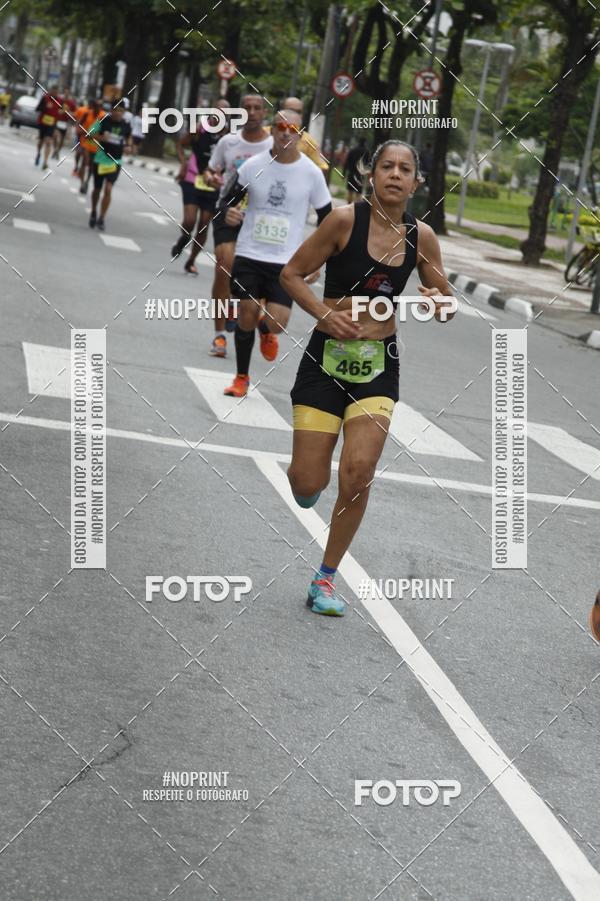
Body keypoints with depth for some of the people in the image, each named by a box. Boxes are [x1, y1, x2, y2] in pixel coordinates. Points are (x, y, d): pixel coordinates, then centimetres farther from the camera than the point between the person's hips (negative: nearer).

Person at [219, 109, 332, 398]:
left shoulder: (311, 173, -4)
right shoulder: (253, 165, -3)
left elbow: (326, 218, 6)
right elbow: (229, 199, 8)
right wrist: (228, 212, -16)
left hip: (287, 261, -1)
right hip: (249, 254, 1)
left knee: (277, 323, -12)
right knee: (246, 314, 1)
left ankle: (265, 329, 27)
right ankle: (242, 377, 19)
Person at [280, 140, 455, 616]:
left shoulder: (422, 236, 1)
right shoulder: (346, 219, -9)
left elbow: (445, 306, 12)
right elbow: (292, 274, -3)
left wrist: (438, 303, -11)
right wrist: (326, 314, -17)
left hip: (380, 365, 2)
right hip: (328, 357, -2)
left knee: (358, 473, -13)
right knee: (307, 486, -5)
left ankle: (325, 579, 5)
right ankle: (306, 470, 36)